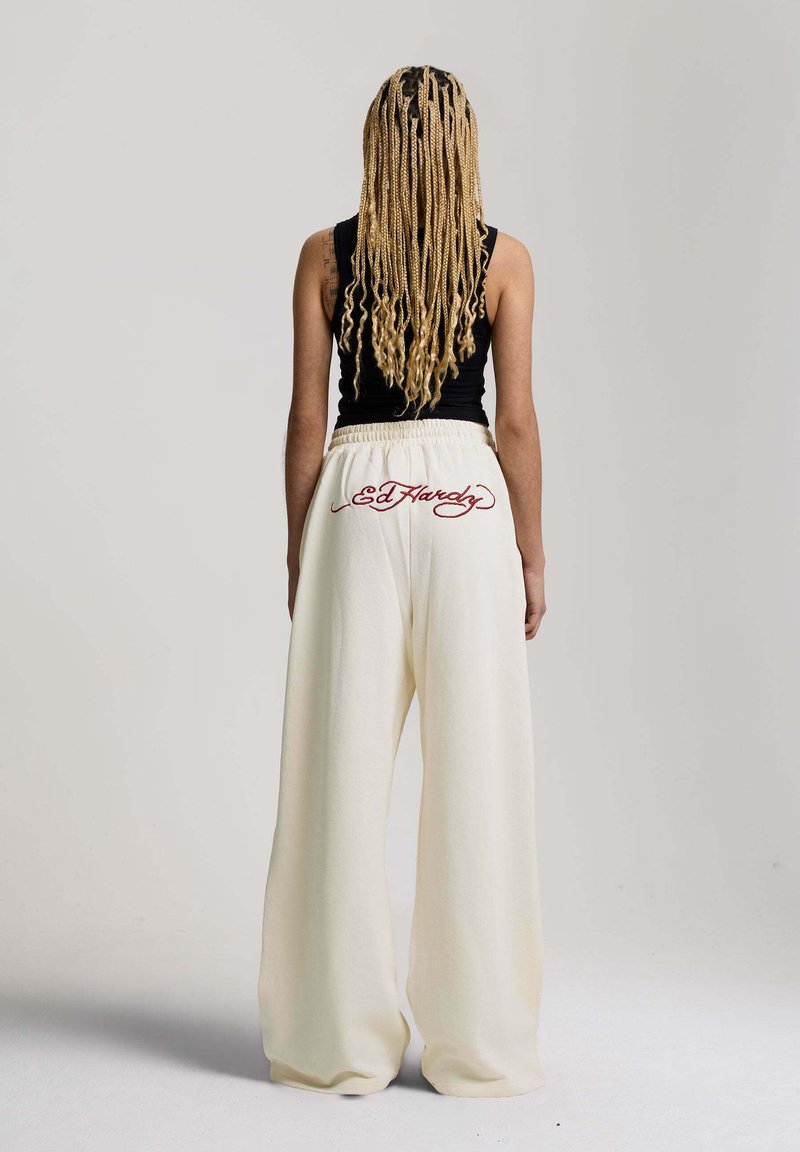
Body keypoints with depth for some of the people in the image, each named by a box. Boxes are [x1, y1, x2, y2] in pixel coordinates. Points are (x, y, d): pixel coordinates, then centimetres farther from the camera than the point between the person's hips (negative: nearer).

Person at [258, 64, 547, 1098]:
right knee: (474, 765, 3)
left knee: (343, 765, 4)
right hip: (467, 500, 0)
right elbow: (517, 422, 0)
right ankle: (477, 1040, 12)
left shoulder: (324, 255, 3)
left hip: (356, 498, 1)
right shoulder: (505, 259, 2)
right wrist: (531, 555, 8)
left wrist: (298, 553, 9)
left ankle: (341, 1041, 13)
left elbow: (307, 417, 2)